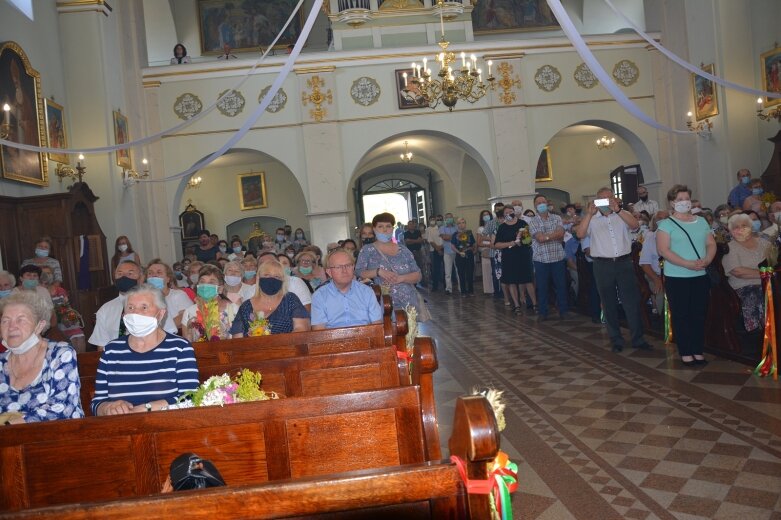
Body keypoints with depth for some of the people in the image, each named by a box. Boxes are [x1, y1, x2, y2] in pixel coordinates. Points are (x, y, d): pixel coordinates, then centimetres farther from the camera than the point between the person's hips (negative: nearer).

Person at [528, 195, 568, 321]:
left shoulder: (557, 218, 6)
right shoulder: (533, 222, 1)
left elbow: (561, 235, -8)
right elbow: (540, 238, -13)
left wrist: (546, 236, -11)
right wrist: (554, 235, -8)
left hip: (558, 258, 1)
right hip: (541, 259, -1)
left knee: (561, 285, 6)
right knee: (542, 287, 5)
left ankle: (563, 310, 19)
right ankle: (542, 312, 15)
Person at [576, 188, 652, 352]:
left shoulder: (623, 214, 7)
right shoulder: (591, 219, 5)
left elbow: (635, 225, -12)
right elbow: (580, 234, -12)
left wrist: (617, 210, -23)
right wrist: (590, 213, -21)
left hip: (624, 263, 0)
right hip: (603, 265, 0)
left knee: (632, 301, 2)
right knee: (609, 304, 7)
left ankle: (637, 339, 13)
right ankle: (616, 340, 18)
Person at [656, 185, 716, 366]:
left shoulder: (701, 221, 12)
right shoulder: (666, 224, -5)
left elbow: (711, 244, 11)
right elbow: (663, 250, -14)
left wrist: (707, 260, -11)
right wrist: (688, 264, -22)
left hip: (700, 276, 5)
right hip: (677, 277, -4)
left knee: (699, 314, 8)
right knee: (681, 316, 1)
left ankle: (698, 351, 18)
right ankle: (685, 352, 8)